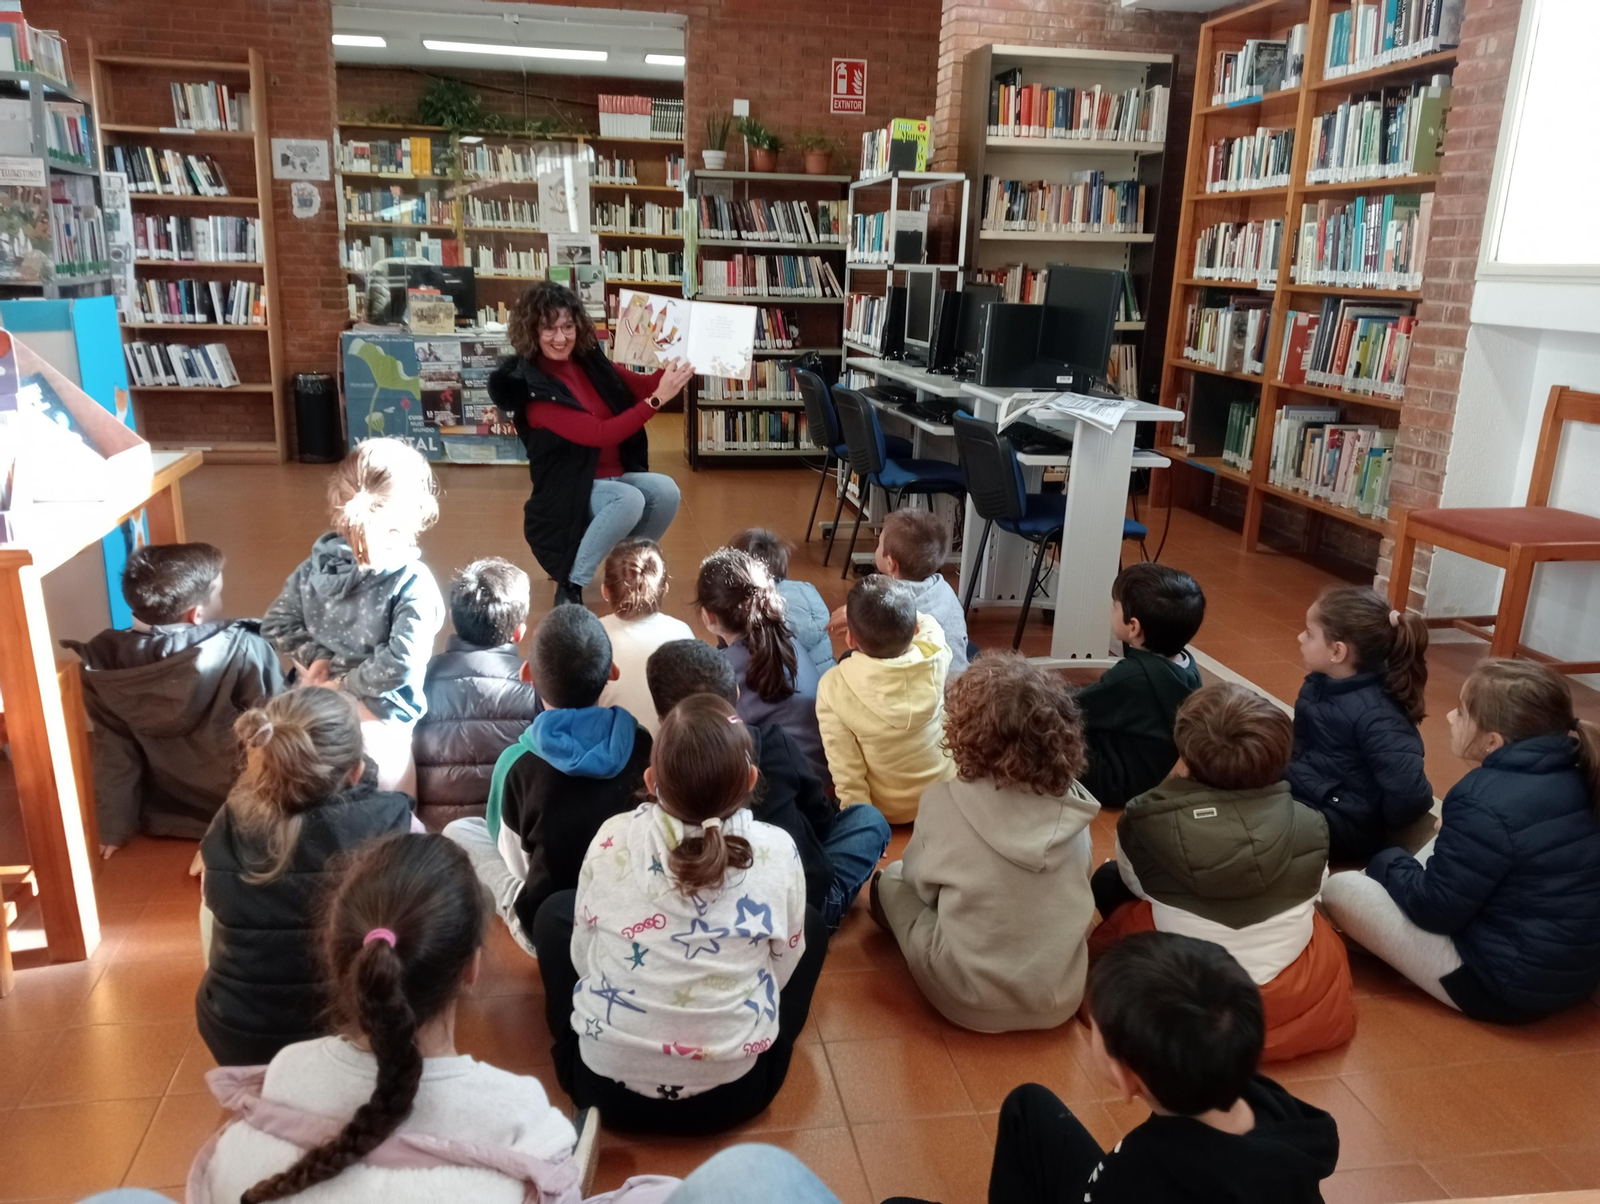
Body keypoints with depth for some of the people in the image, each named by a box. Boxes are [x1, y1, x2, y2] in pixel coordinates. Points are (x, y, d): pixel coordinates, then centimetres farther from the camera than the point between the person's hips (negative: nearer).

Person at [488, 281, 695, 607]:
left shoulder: (589, 361, 0)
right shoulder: (532, 388, -18)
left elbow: (642, 386, 9)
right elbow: (599, 433, -25)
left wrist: (672, 371, -13)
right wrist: (658, 398, -29)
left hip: (617, 476, 6)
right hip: (570, 489, -6)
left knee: (665, 491, -22)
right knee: (630, 499, -33)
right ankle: (570, 586, -15)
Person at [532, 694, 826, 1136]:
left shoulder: (612, 840, -14)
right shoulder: (777, 851, -15)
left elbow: (583, 960, 1)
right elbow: (783, 971, -1)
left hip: (606, 1085, 1)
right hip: (735, 1091, 0)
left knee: (555, 912, 22)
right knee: (811, 925, 20)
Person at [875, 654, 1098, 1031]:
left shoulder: (944, 801, -18)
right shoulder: (1073, 808, -9)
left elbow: (919, 878, 0)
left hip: (971, 1000, -4)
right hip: (1061, 1000, 4)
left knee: (891, 878, 15)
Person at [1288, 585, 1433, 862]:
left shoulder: (1375, 715, -27)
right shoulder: (1320, 684, 0)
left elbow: (1411, 795, -31)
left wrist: (1373, 828, -15)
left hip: (1346, 824, -9)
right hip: (1303, 792, 9)